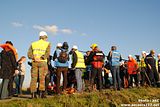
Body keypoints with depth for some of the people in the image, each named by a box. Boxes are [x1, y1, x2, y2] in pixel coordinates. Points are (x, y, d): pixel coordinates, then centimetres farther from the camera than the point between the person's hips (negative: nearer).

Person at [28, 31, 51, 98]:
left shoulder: (33, 44, 16)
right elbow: (47, 53, -10)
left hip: (34, 62, 3)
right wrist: (41, 58, -14)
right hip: (43, 62, -3)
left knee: (34, 78, 5)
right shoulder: (47, 44, 7)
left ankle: (33, 93, 3)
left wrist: (34, 58, -10)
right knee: (42, 78, -1)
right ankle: (41, 93, -4)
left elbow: (29, 54, 3)